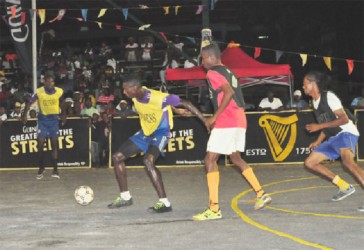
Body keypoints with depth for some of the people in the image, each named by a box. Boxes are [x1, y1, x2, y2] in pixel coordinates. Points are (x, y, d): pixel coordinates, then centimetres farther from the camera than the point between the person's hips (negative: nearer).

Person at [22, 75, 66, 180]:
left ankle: (55, 170, 1)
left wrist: (63, 114, 17)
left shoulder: (59, 91, -9)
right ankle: (41, 168, 11)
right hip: (43, 119, -1)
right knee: (40, 144, -6)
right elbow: (29, 102, -2)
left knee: (54, 144, -2)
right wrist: (25, 115, -7)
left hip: (54, 119, 1)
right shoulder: (39, 92, -15)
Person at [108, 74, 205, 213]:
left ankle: (164, 203, -27)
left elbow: (185, 104, -25)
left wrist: (205, 120, -25)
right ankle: (125, 197, 21)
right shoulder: (136, 97, -10)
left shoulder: (159, 98, -31)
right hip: (145, 132, 8)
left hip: (160, 133, -8)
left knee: (148, 161, -33)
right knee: (117, 157, 5)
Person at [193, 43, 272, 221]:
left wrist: (214, 117, -19)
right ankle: (261, 194, 24)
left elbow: (228, 92, -22)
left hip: (227, 122, -9)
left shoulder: (213, 73, -8)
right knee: (235, 158, 25)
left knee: (210, 160, -6)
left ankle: (214, 208, -11)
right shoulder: (228, 72, 20)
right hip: (240, 120, 9)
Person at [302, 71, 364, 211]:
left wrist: (319, 126, -21)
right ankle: (344, 187, 8)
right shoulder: (315, 101, 12)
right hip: (333, 138, 10)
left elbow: (344, 119, -20)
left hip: (346, 133, -10)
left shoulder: (328, 97, -14)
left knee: (347, 161, -36)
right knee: (309, 162, 9)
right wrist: (318, 142, 13)